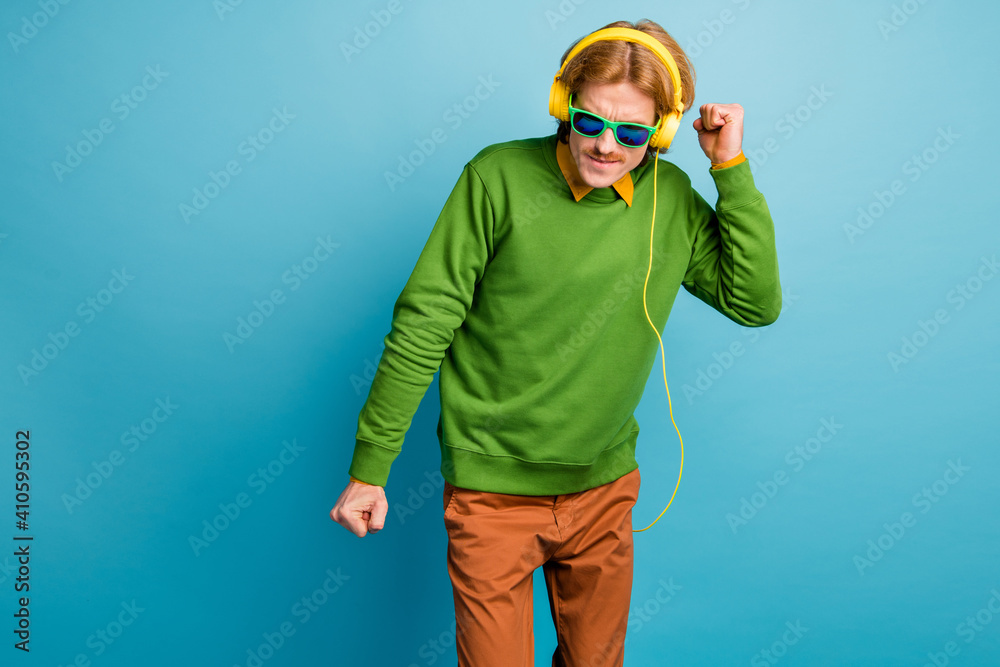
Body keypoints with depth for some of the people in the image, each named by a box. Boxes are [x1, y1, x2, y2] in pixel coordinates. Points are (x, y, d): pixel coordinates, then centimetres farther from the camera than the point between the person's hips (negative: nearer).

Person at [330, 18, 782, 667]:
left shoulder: (673, 199, -2)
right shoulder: (499, 178, -14)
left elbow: (757, 303, -3)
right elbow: (423, 324, -12)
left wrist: (732, 169, -10)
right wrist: (370, 467, -9)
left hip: (605, 489, 4)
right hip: (492, 490, -3)